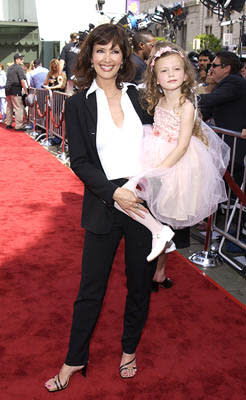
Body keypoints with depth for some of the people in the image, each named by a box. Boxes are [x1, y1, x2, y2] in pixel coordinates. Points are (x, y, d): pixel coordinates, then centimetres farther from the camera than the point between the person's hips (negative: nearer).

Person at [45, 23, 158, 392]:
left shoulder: (137, 96, 6)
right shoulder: (78, 104, -2)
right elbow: (79, 161, -6)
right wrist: (114, 192, -18)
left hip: (144, 200, 3)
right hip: (104, 206, -2)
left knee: (140, 283, 14)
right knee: (90, 289, 9)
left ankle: (130, 349, 37)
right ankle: (75, 360, 29)